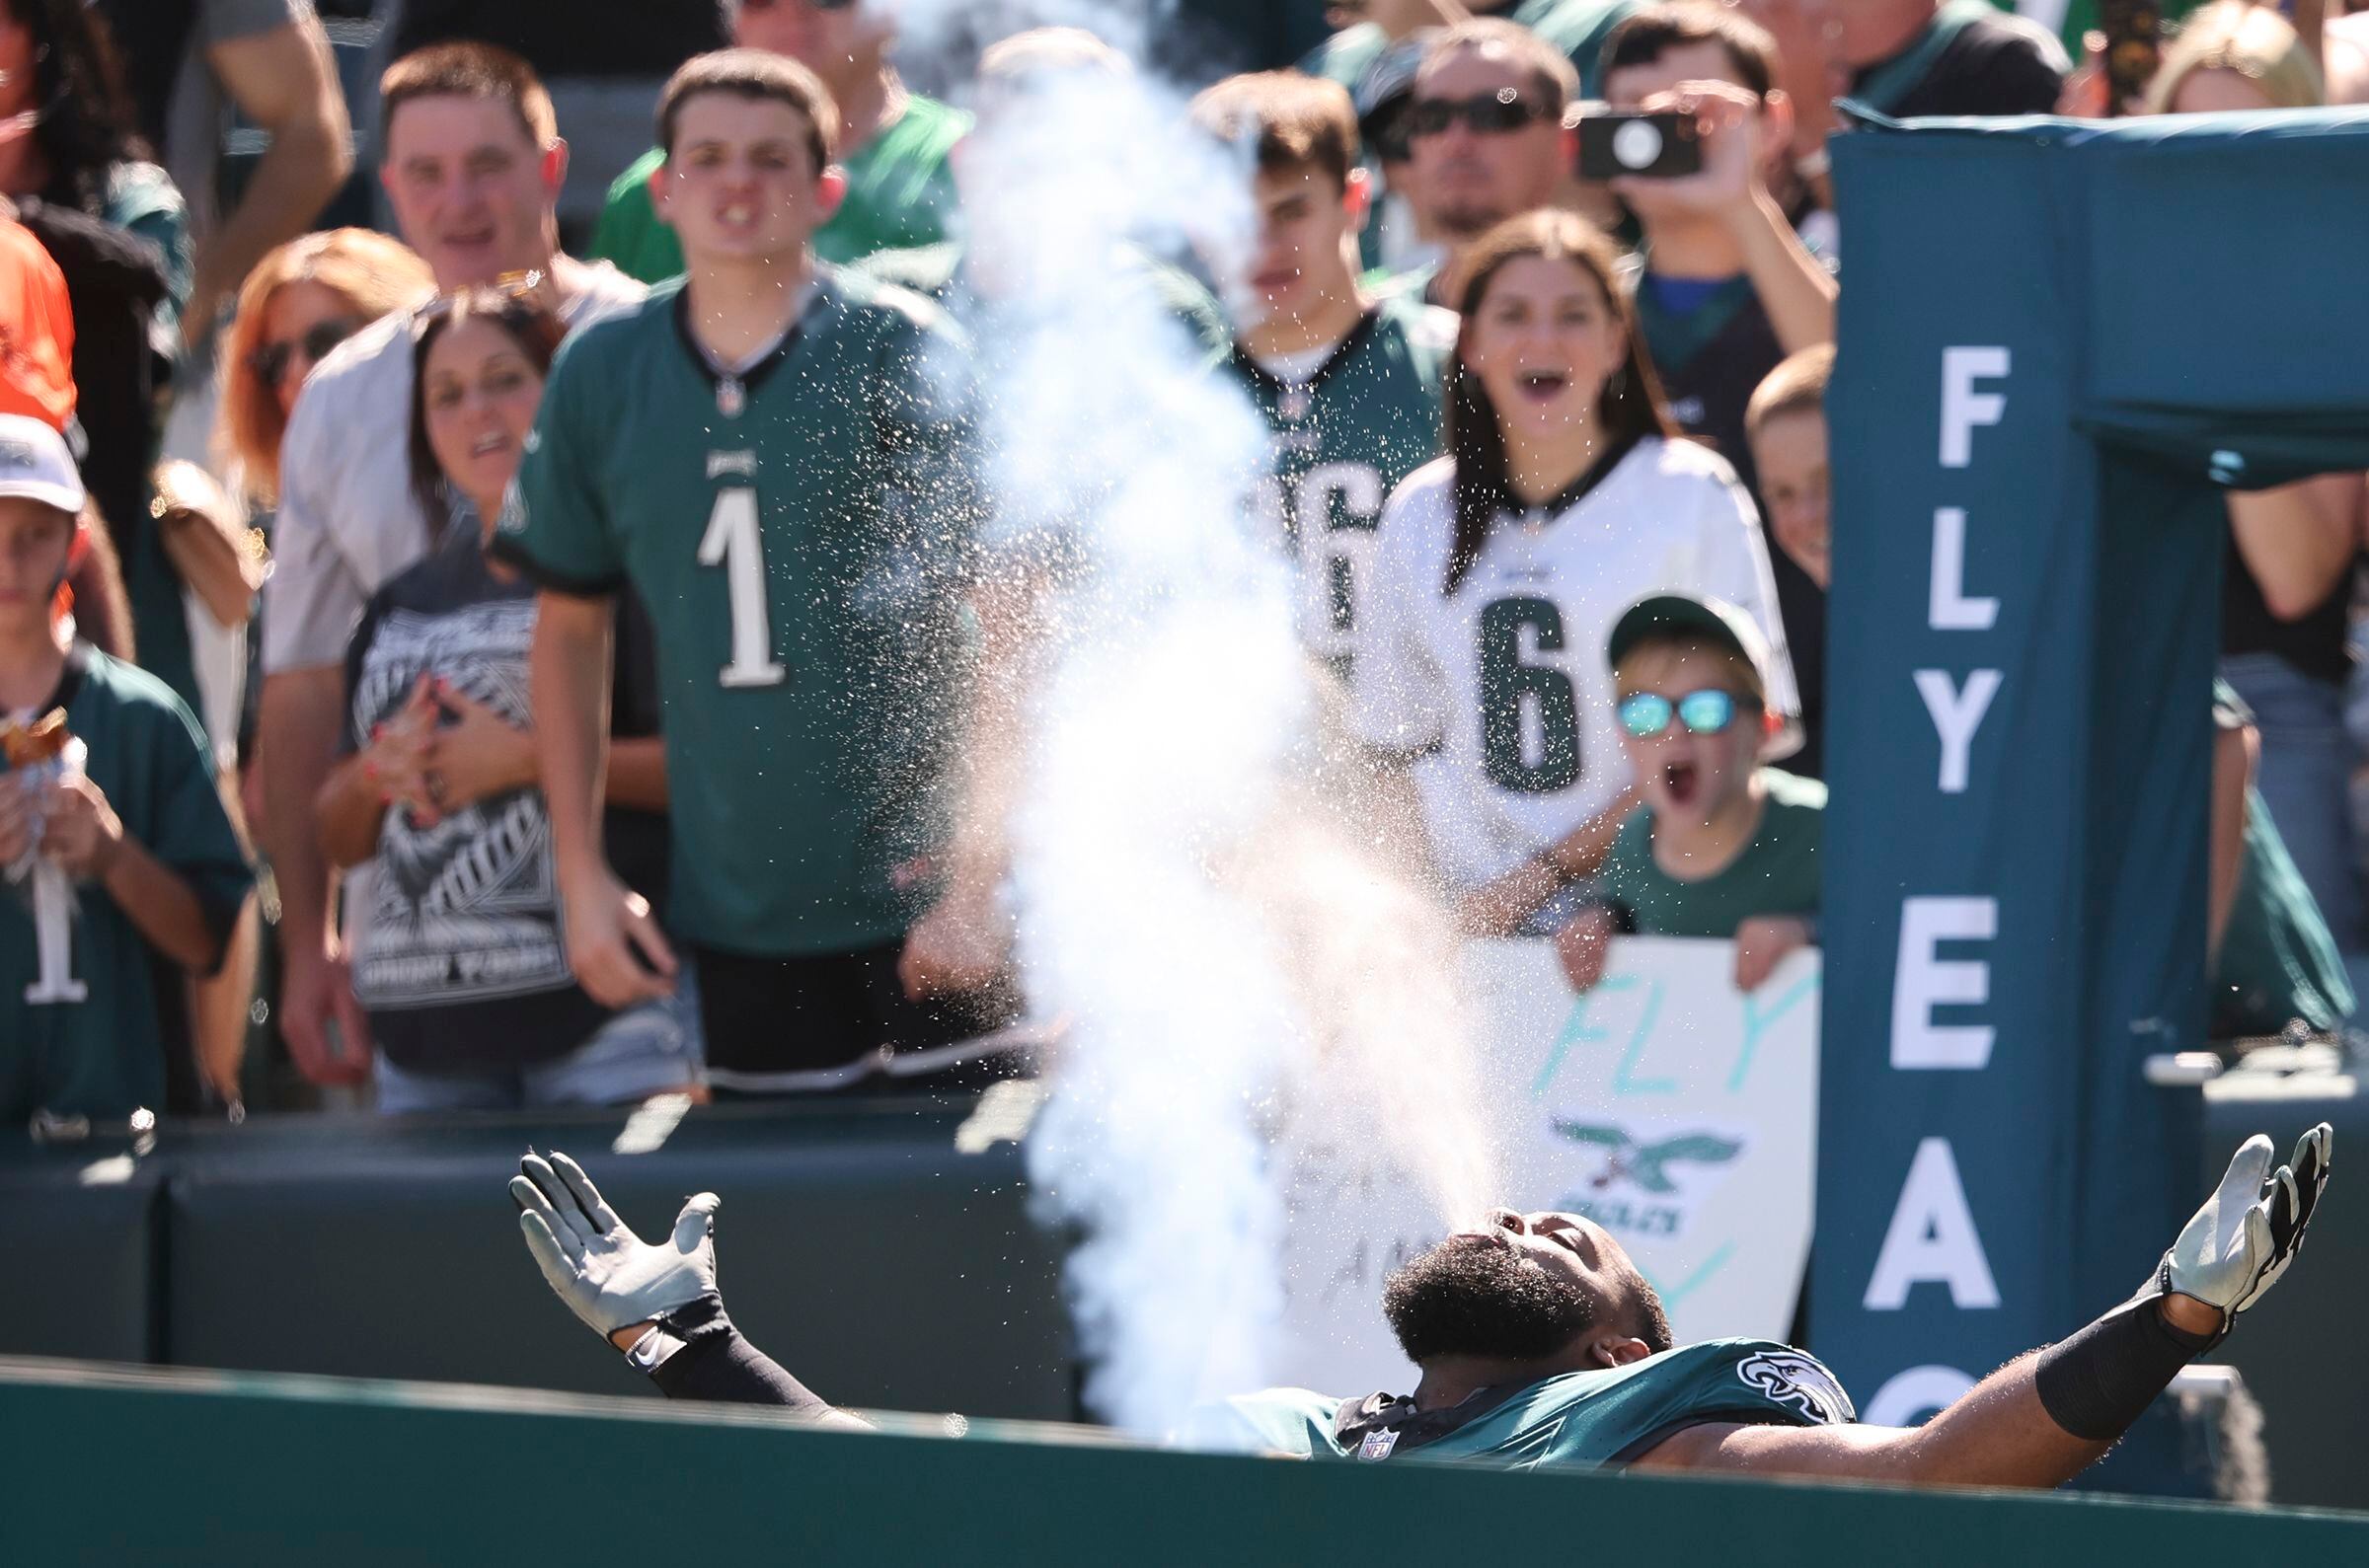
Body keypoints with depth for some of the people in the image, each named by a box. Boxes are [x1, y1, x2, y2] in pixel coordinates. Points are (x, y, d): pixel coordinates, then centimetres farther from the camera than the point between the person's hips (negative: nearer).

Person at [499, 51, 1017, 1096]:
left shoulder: (900, 355, -7)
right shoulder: (601, 375, 5)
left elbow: (1010, 620, -9)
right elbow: (569, 622, 17)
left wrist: (981, 879, -16)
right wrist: (580, 876, 10)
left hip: (925, 900, -3)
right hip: (739, 920, 3)